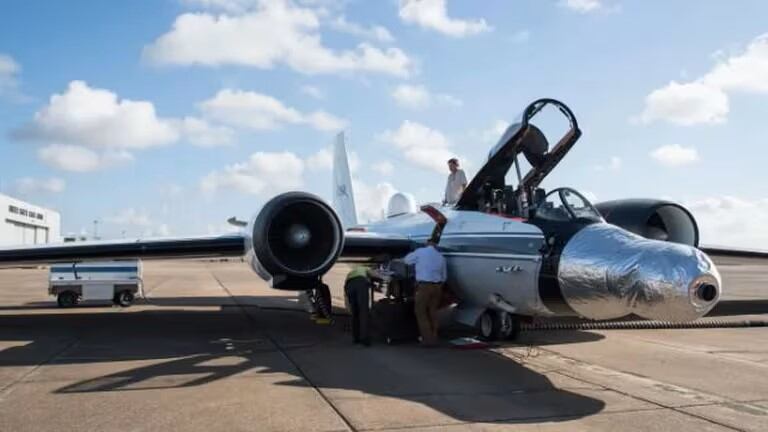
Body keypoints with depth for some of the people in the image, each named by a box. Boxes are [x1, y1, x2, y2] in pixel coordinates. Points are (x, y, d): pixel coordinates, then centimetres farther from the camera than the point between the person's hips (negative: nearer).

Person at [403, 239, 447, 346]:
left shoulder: (420, 252, -4)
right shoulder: (440, 256, 11)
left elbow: (407, 260, 10)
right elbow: (444, 276, 17)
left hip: (424, 286, -5)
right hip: (437, 286, 5)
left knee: (421, 312, 4)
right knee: (433, 311, 15)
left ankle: (428, 339, 2)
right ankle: (434, 337, 19)